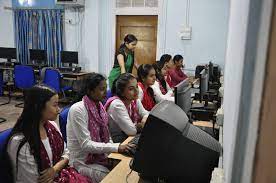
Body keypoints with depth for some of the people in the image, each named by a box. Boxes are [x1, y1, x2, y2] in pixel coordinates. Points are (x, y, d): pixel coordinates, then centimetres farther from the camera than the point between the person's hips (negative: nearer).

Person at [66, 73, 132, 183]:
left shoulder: (100, 107, 3)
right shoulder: (78, 109, -19)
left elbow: (105, 137, 8)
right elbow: (86, 144, -22)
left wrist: (118, 149, -9)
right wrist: (116, 147, -26)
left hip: (100, 156, 6)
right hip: (83, 162, -6)